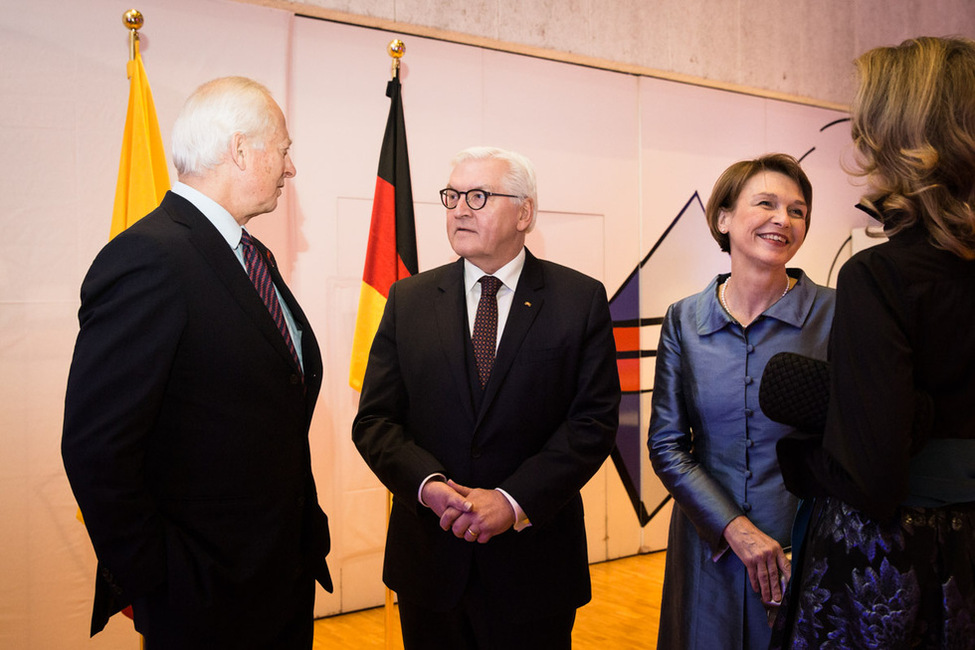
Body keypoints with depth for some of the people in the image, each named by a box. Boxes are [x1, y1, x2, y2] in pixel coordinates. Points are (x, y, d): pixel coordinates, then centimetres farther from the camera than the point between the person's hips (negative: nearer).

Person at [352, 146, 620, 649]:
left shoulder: (581, 300, -2)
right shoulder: (409, 300, 4)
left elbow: (594, 419, -8)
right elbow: (374, 419, 0)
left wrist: (514, 499, -17)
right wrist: (428, 485, -17)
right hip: (429, 557, 2)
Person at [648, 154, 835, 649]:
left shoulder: (833, 315, -7)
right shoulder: (684, 320, -2)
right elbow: (666, 444, -3)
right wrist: (736, 528, -12)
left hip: (808, 548, -1)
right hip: (709, 545, 2)